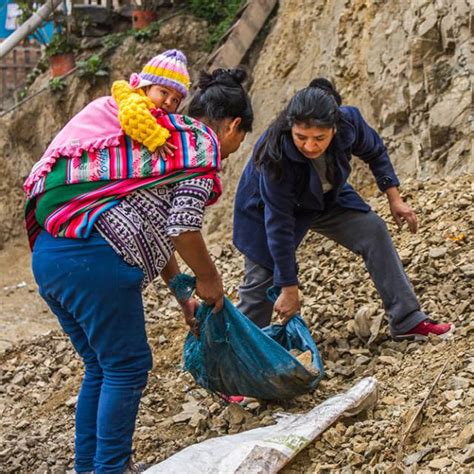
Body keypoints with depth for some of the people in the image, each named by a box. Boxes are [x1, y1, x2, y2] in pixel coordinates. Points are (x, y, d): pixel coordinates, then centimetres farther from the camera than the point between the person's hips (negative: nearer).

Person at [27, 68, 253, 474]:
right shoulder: (204, 148, 1)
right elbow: (183, 229, -10)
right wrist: (209, 278, 7)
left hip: (48, 253, 9)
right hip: (94, 260, -9)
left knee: (100, 367, 19)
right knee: (127, 367, 3)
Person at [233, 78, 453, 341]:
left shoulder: (349, 121, -31)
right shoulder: (274, 157, -41)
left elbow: (374, 152, -5)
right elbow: (279, 226, -34)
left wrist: (394, 198, -7)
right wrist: (289, 288, -29)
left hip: (326, 197, 4)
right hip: (269, 207, -4)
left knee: (373, 230, -8)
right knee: (260, 282, -8)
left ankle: (408, 321, 0)